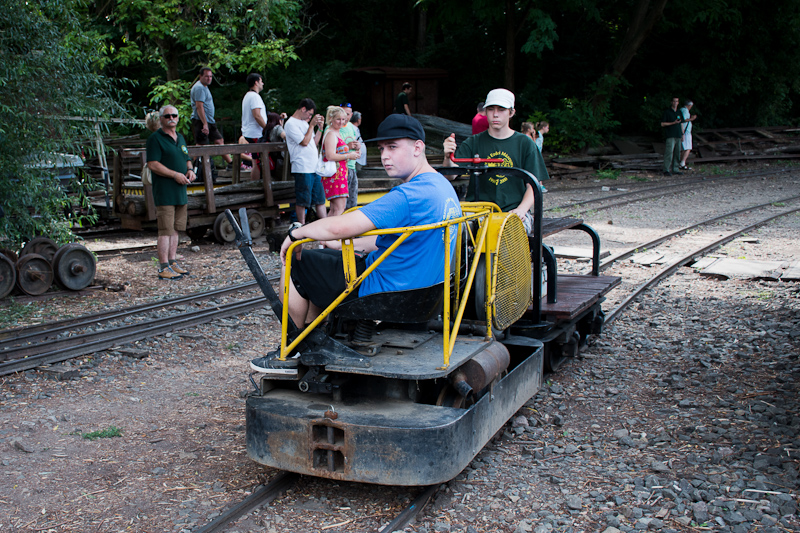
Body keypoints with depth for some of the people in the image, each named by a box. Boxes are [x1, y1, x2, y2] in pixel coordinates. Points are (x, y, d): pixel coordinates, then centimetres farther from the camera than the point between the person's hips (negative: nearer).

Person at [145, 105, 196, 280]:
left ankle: (173, 262, 19)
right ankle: (164, 267, -6)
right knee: (165, 230, -9)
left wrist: (190, 170, 4)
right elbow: (152, 164, -15)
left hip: (180, 191, 8)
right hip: (164, 192, -8)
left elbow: (187, 159, 27)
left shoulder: (180, 138, 18)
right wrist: (175, 174, -18)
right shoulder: (155, 138, -7)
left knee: (176, 228, 12)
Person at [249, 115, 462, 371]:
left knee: (294, 265, 2)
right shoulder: (443, 186, 5)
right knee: (322, 257, 26)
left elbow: (338, 227, -31)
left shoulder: (409, 196, -27)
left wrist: (296, 234, -13)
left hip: (384, 294, -10)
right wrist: (343, 244, 15)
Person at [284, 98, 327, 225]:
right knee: (302, 200, -2)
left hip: (314, 167, 9)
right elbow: (304, 142, -15)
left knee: (320, 198, 10)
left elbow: (314, 142, 21)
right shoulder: (291, 124, -8)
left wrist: (320, 128, 11)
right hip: (302, 169, -9)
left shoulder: (304, 123, 20)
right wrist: (312, 125, -9)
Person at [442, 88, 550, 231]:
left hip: (513, 210, -1)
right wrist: (448, 157, -26)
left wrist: (522, 209, -14)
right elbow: (450, 175, -3)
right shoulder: (474, 142, 9)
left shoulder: (524, 143, 7)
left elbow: (533, 186, 5)